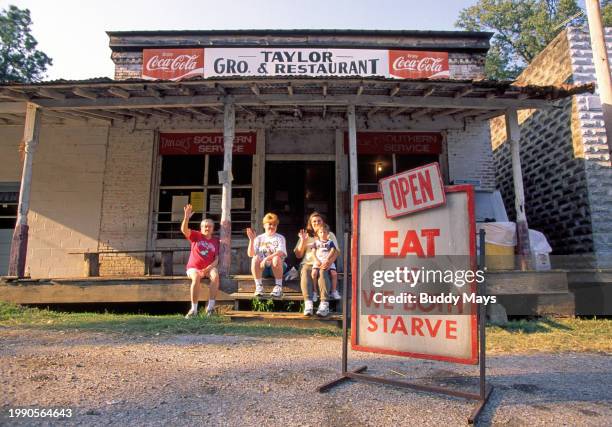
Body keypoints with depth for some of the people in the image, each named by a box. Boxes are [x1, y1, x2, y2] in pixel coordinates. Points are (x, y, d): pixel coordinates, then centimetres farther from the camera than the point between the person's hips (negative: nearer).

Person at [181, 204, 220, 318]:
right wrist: (186, 217, -29)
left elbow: (216, 259, 1)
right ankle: (194, 309, -28)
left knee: (215, 276, -32)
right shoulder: (196, 235, 6)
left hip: (209, 268, 1)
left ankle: (210, 306, -25)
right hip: (193, 268, -1)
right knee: (196, 278, -35)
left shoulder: (215, 241, 8)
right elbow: (184, 230, -13)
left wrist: (208, 268, -16)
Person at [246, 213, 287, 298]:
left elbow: (280, 253, -14)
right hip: (262, 268, 2)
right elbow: (250, 254, 0)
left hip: (276, 268, -1)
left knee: (276, 258, -33)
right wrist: (251, 240, -12)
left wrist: (267, 258, -28)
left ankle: (278, 287, -23)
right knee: (255, 258, -28)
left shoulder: (280, 238, 6)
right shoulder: (259, 238, 11)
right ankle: (259, 286, -20)